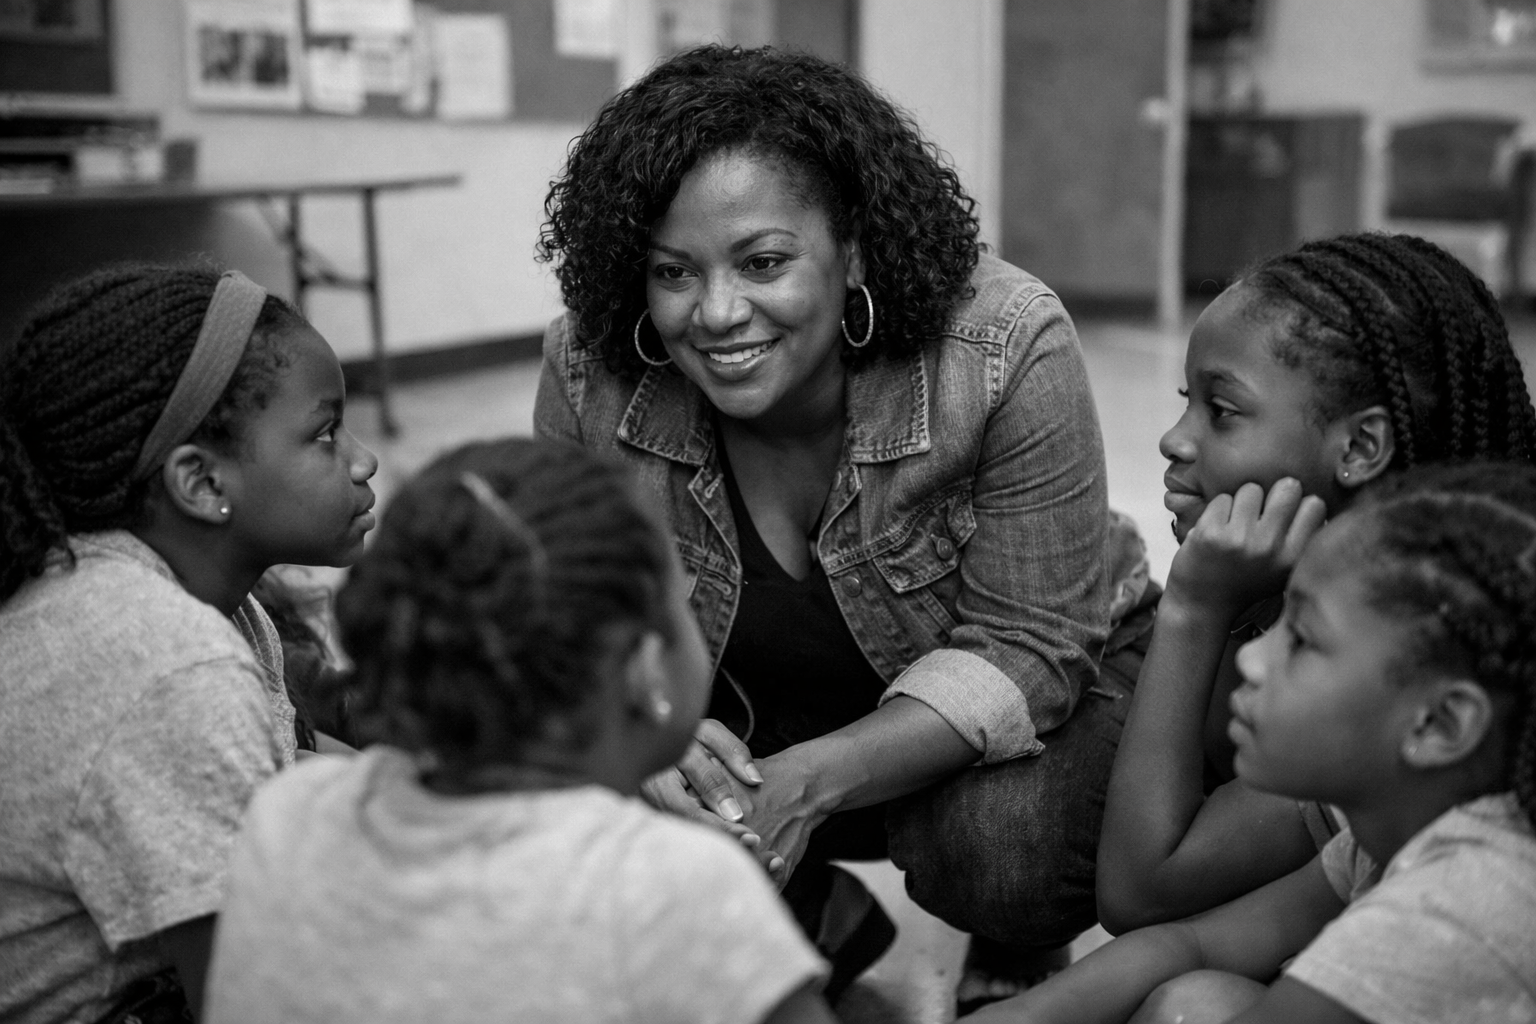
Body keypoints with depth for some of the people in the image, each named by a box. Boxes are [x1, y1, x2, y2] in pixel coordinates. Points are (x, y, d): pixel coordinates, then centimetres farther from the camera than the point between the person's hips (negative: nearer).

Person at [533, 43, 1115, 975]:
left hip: (998, 726, -3)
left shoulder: (1010, 350, -28)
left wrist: (817, 781, -38)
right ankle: (822, 922, 12)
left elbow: (1027, 646, -24)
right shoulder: (587, 368, -19)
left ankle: (1022, 968, 8)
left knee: (1008, 848, -33)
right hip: (742, 742, 4)